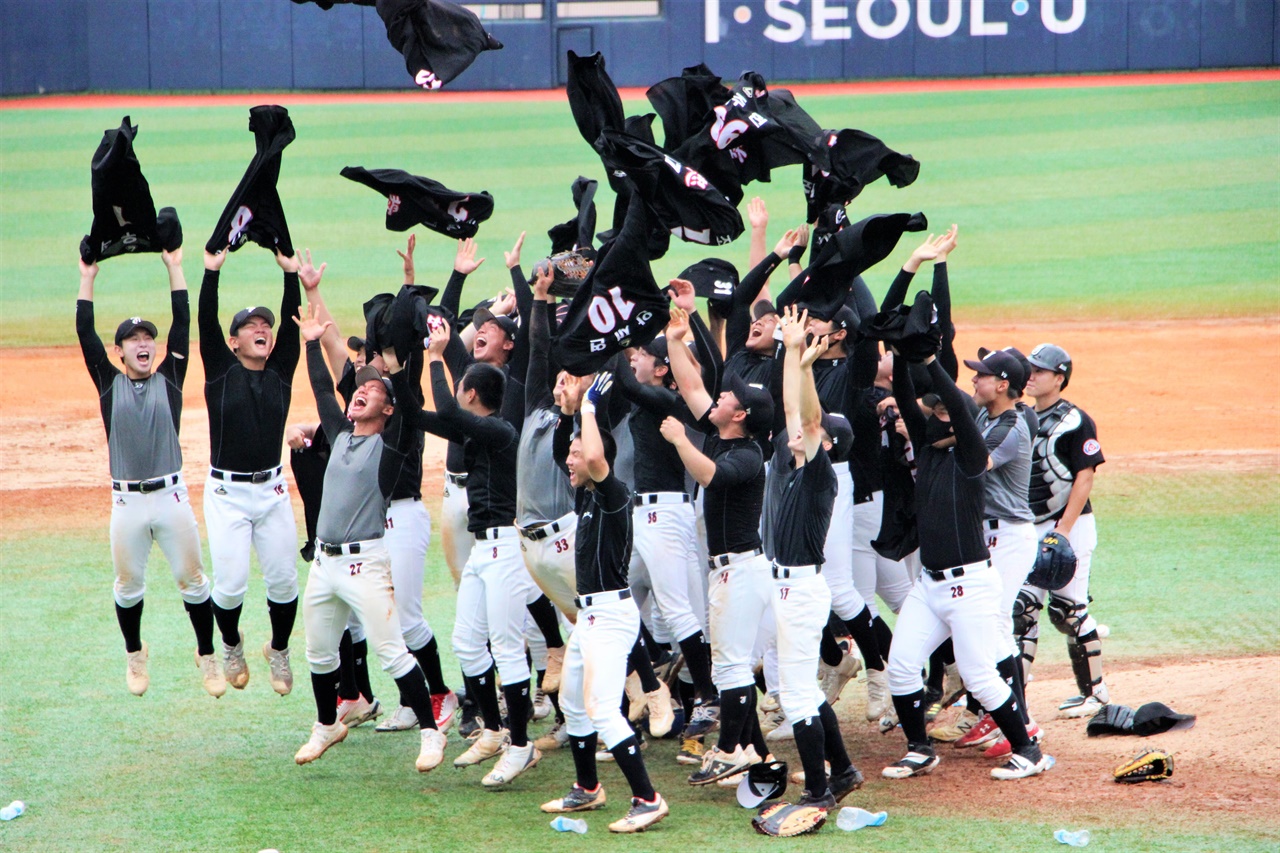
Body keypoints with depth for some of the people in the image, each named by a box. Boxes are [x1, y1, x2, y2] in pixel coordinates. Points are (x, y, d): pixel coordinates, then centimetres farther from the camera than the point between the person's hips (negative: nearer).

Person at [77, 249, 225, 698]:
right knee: (128, 586, 10)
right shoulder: (110, 383, 6)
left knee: (192, 580, 3)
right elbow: (85, 333, 1)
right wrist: (88, 277, 1)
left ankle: (207, 656, 17)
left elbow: (183, 324, 3)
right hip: (127, 503, 0)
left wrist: (174, 268, 1)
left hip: (171, 497, 0)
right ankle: (134, 656, 30)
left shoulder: (169, 379, 6)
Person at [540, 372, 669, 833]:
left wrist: (588, 403, -22)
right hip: (589, 614, 10)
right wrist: (569, 406, 13)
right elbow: (578, 456, 25)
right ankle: (587, 790, 33)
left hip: (611, 615, -10)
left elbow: (596, 457, -34)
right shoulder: (585, 494, 10)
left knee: (603, 710, -18)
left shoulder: (614, 495, -15)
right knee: (574, 705, 20)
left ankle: (647, 799, -19)